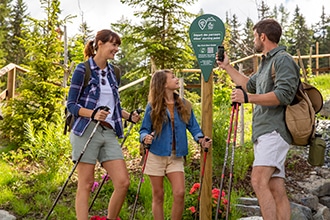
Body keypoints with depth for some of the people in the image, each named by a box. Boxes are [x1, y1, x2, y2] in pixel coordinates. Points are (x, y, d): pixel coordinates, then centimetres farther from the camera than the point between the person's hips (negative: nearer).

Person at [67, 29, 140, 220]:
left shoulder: (112, 72, 15)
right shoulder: (83, 69, -4)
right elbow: (71, 104, -6)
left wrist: (129, 116, 7)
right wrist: (93, 114, -22)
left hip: (109, 133, 6)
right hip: (87, 131, -6)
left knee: (123, 182, -2)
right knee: (86, 184, -3)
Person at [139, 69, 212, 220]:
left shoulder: (184, 105, 6)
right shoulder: (152, 107, -1)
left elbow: (193, 126, 7)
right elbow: (144, 129, 1)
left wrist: (201, 139, -12)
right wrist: (145, 138, -21)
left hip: (176, 157, 2)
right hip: (156, 155, -2)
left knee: (180, 193, -12)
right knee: (158, 196, 4)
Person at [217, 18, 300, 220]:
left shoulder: (283, 60, -5)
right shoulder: (267, 63, 25)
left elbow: (284, 95, -18)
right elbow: (250, 84, 42)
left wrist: (247, 98, -17)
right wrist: (227, 67, 45)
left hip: (274, 131, -10)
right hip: (265, 133, 10)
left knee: (259, 181, -24)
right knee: (276, 189, 4)